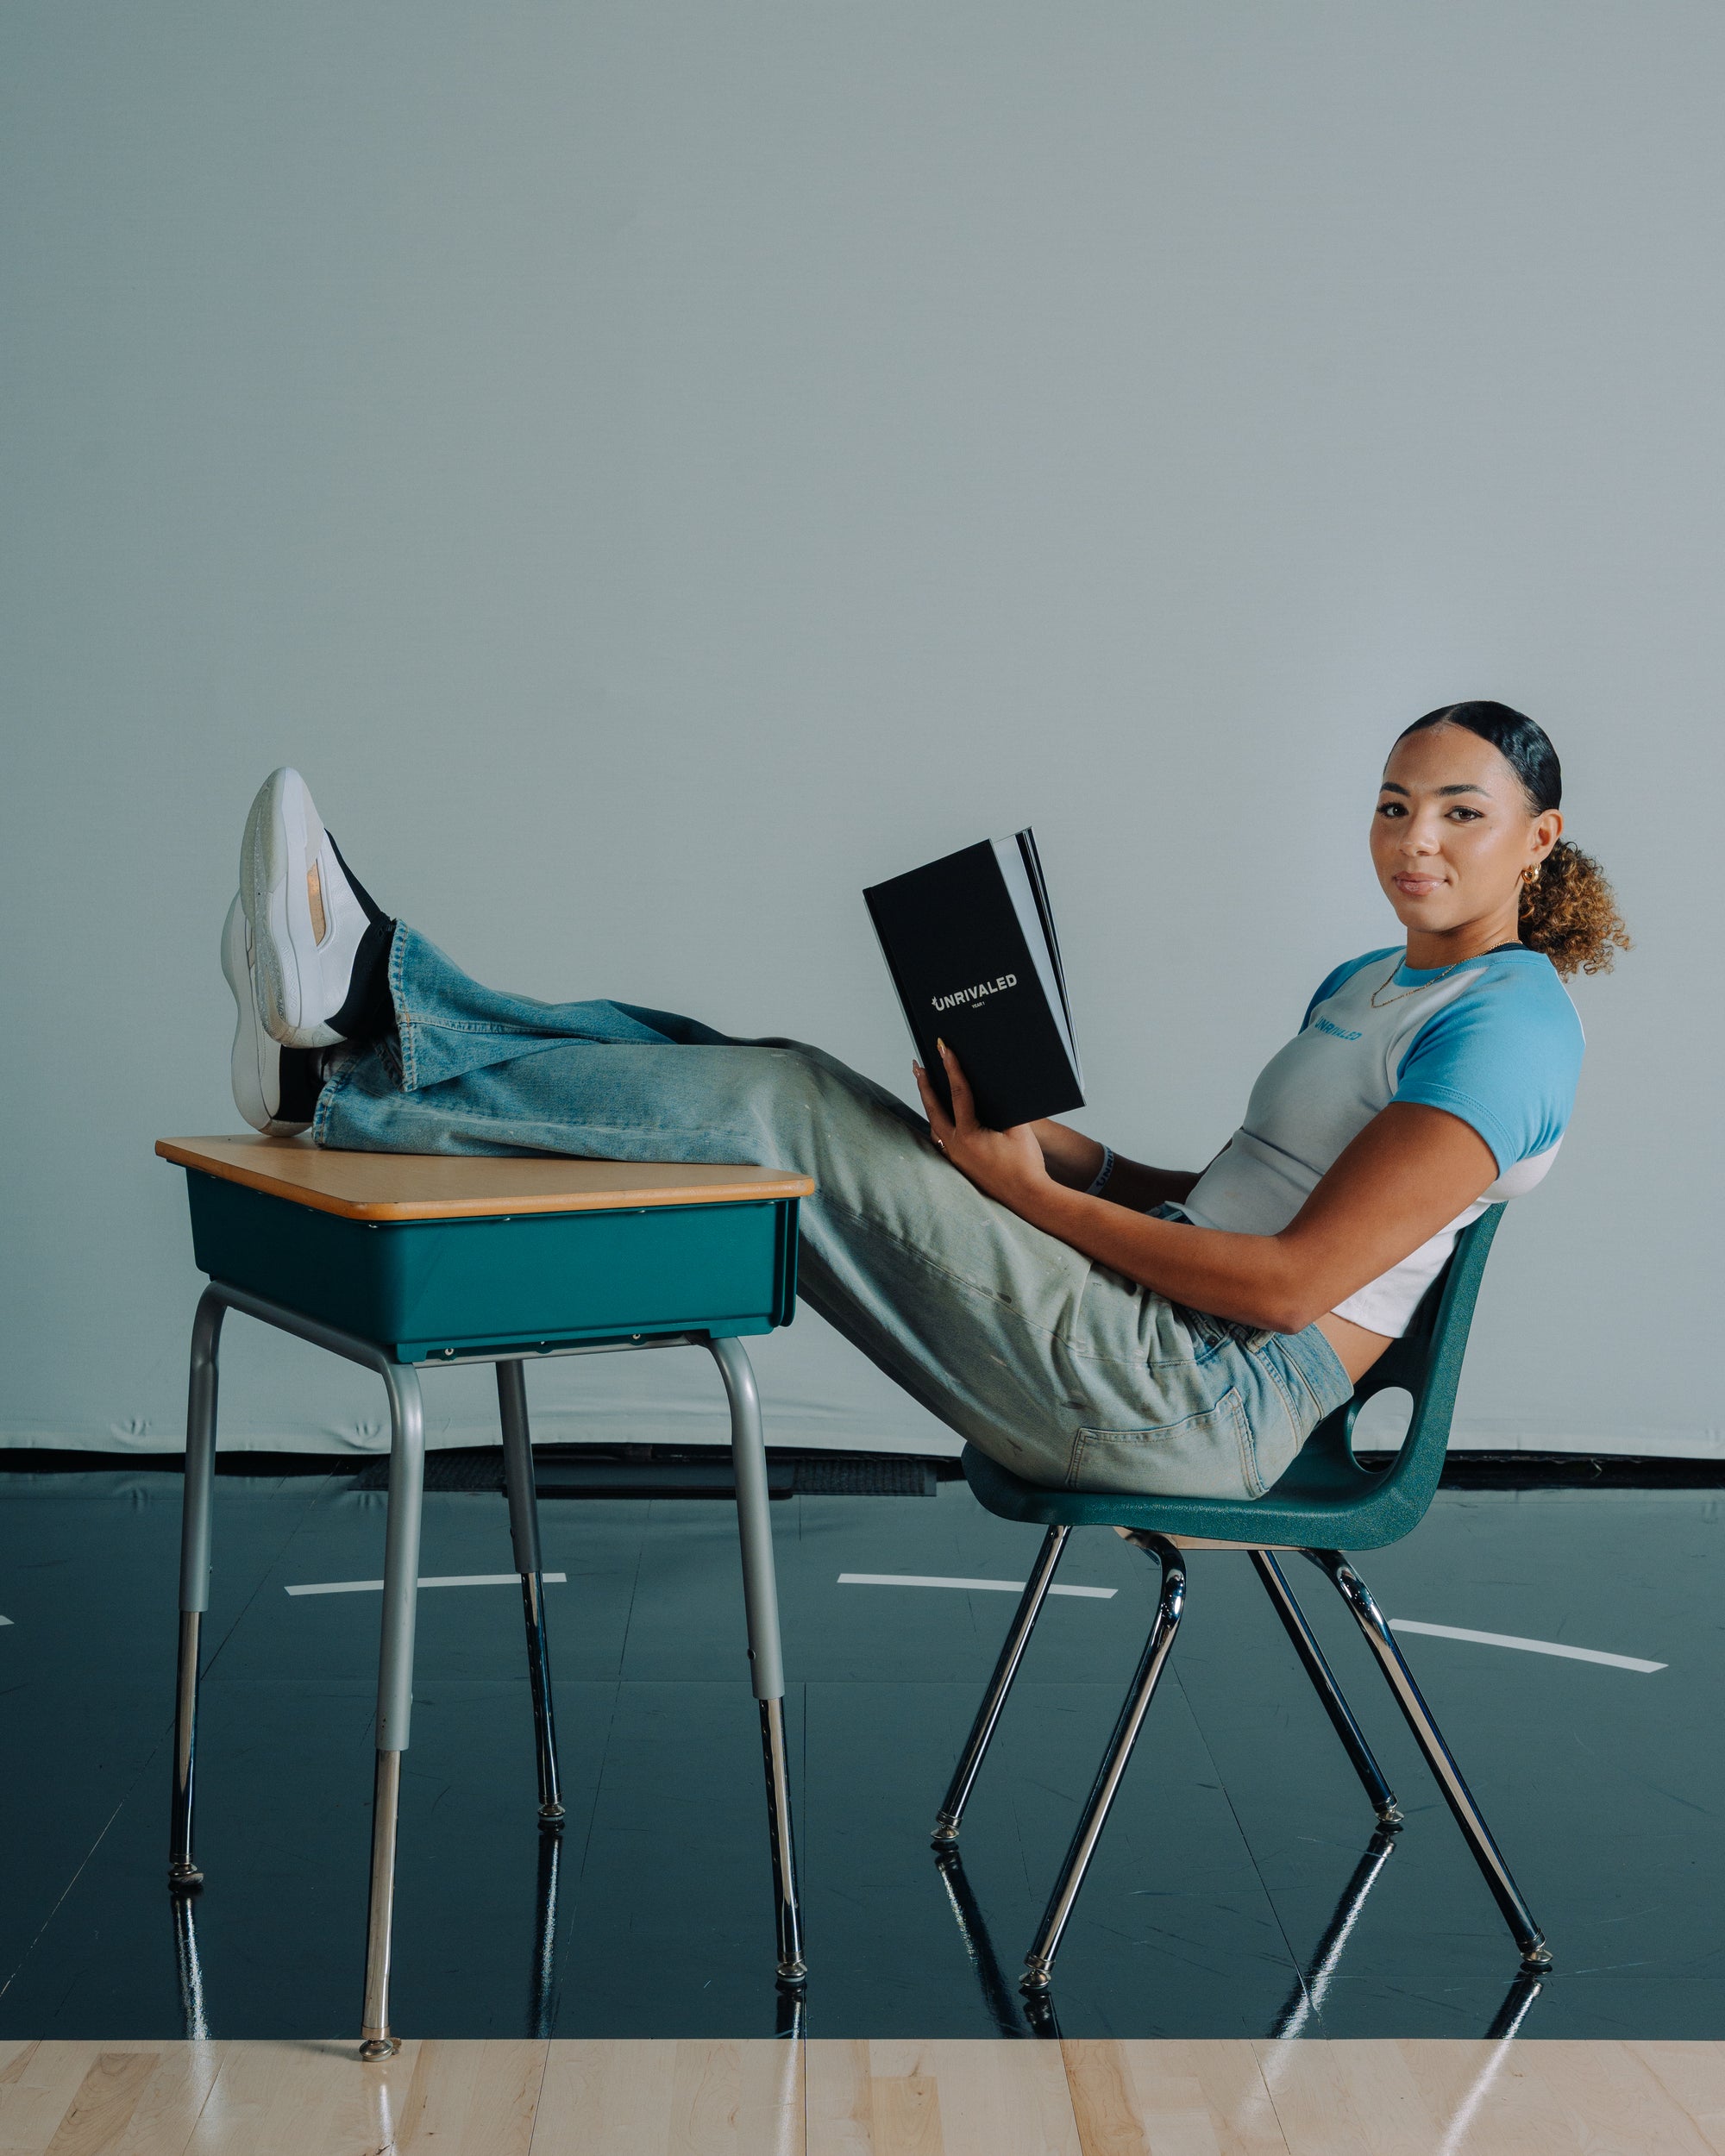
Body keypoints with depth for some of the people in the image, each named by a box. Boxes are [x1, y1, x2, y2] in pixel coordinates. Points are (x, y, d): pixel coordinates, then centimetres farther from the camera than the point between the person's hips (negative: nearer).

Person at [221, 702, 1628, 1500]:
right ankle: (372, 993, -6)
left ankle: (342, 1089, -12)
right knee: (764, 1079, -3)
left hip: (1204, 1401, -8)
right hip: (1172, 1374, 8)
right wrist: (1077, 1155, 6)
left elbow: (1291, 1282, -18)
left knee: (785, 1109, -16)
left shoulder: (1509, 1022, -10)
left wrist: (1034, 1191, -13)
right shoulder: (1367, 987, 19)